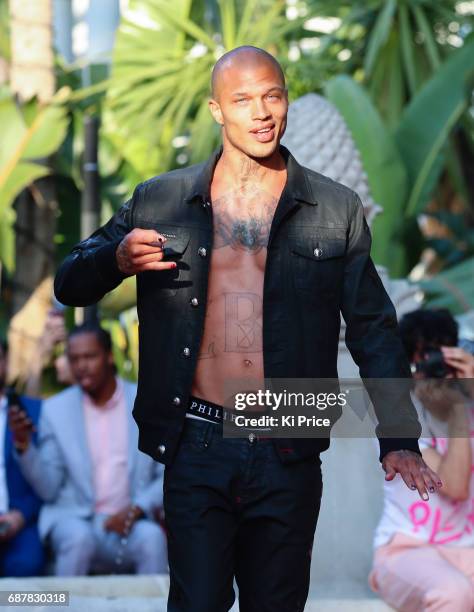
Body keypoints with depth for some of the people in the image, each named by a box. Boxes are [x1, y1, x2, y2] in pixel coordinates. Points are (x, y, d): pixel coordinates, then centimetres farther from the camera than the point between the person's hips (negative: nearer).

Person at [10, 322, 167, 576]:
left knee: (152, 538, -33)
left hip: (129, 522, 0)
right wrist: (23, 445, -14)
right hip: (74, 517, 0)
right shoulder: (56, 409, 4)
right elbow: (49, 490, 1)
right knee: (79, 538, -34)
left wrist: (137, 509, -14)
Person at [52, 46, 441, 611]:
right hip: (196, 449, 0)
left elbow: (373, 330, 7)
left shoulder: (336, 210, 5)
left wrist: (398, 440, -2)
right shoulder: (159, 201, 5)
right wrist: (118, 259, -14)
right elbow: (69, 285, 9)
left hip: (288, 456, 0)